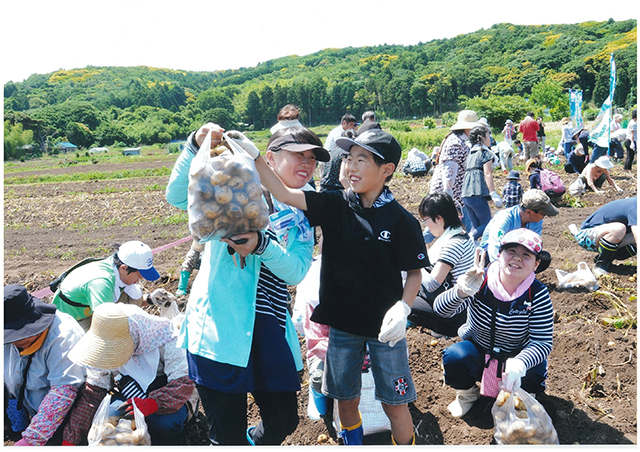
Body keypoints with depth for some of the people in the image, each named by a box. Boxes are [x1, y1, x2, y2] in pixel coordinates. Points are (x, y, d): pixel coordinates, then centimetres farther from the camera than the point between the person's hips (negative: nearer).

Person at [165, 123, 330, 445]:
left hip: (269, 330, 5)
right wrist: (197, 147, -24)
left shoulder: (302, 217, 12)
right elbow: (177, 196, -12)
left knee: (284, 422, 16)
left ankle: (252, 442, 47)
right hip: (220, 325, -4)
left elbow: (296, 272, -4)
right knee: (228, 437, 4)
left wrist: (261, 245, -22)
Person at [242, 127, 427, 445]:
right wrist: (253, 156, -20)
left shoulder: (402, 221, -12)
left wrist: (403, 307, -22)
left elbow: (414, 273, -5)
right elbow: (283, 195, -11)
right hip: (342, 323, 3)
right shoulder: (335, 205, -5)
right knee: (345, 400, 18)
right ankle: (352, 442, 43)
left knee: (394, 403, 10)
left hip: (384, 327, -3)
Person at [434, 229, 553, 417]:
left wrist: (519, 364, -43)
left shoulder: (538, 294, -18)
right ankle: (467, 393, 5)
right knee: (453, 357, -30)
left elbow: (543, 342, -21)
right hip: (477, 351, 0)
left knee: (533, 376, -30)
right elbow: (441, 309, -29)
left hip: (516, 357, 0)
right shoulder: (481, 280, -20)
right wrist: (461, 292, -52)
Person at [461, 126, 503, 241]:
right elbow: (487, 174, -9)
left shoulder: (471, 153, 24)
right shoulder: (485, 152, 2)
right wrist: (493, 193, -13)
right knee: (487, 224, -1)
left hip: (465, 194, 8)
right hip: (477, 194, -8)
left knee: (476, 225, 13)